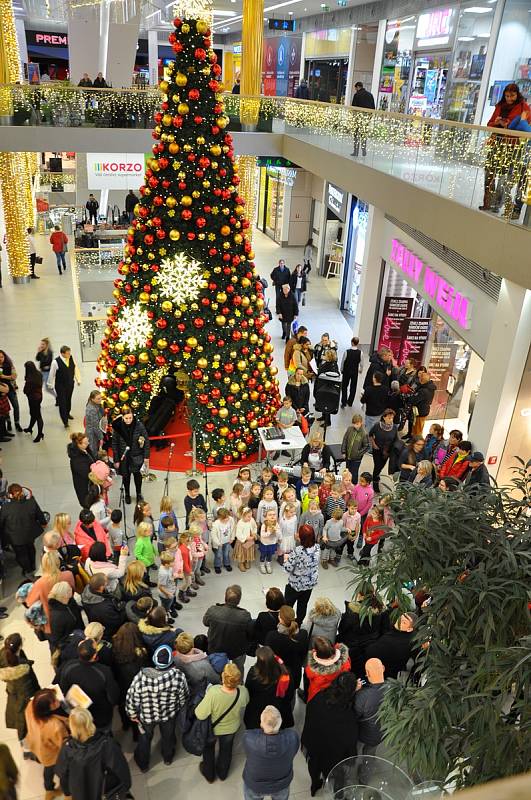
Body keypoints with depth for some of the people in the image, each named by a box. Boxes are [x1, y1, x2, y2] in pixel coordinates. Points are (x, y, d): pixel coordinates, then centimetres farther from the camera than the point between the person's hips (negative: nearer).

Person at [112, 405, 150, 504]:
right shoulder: (117, 427, -12)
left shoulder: (139, 425, -14)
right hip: (124, 456, 1)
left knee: (137, 473, -6)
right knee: (126, 475, 12)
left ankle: (139, 493, 18)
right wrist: (116, 460, -3)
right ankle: (127, 494, 36)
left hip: (137, 455, -1)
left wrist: (146, 456, -4)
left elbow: (146, 441, -5)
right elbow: (115, 444, -4)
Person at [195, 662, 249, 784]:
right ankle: (222, 773, 57)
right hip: (232, 728, 2)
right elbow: (245, 703, -9)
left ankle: (209, 774, 54)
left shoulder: (213, 693, -45)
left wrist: (206, 698, -17)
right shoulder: (243, 692, -34)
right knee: (226, 749, 32)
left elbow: (200, 715, -33)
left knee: (209, 748, 31)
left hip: (213, 728, -2)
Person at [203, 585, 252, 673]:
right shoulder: (245, 616, -32)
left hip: (215, 651, 1)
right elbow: (251, 636, -15)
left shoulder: (212, 610, -28)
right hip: (237, 652, -1)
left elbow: (205, 623, -4)